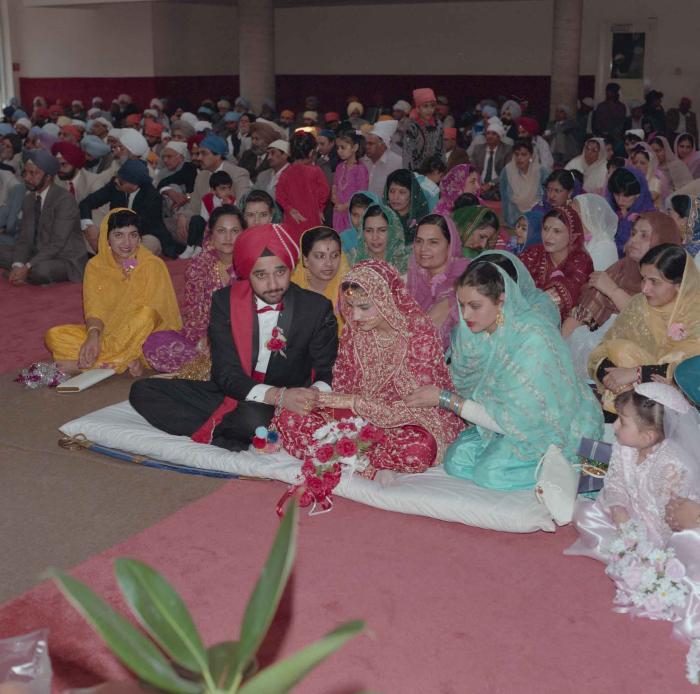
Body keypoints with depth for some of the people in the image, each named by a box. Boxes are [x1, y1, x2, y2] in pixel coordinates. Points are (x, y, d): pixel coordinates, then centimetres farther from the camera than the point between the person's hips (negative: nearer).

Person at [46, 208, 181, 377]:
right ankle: (123, 361, -25)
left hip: (142, 338, -3)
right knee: (54, 335, -16)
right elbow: (94, 309, -8)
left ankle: (83, 364, -26)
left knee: (145, 313, -35)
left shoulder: (153, 265, -8)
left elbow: (151, 314, -15)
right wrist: (93, 335, -31)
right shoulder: (96, 265, 1)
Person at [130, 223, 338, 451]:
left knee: (253, 417, -40)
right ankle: (233, 445, -20)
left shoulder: (317, 308, -9)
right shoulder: (225, 301, -7)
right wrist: (279, 395, -31)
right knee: (141, 391, -9)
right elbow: (226, 373, -14)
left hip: (283, 408, -4)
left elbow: (327, 374, -3)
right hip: (231, 394, 4)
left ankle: (210, 429, -8)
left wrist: (315, 395, -29)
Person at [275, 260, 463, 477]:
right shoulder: (354, 330, 0)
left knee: (415, 451, -40)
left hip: (413, 421, -4)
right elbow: (342, 384, 9)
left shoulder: (420, 335, -17)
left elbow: (415, 407, -19)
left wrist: (354, 402, -23)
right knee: (289, 418, -14)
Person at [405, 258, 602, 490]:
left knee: (491, 473, -24)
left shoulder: (533, 339, -29)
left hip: (559, 429, -8)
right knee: (456, 461, -9)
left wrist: (445, 399, -25)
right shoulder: (475, 330, -7)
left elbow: (513, 420, -27)